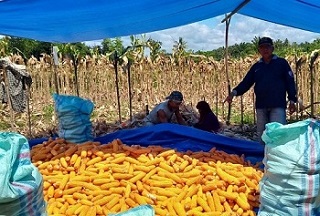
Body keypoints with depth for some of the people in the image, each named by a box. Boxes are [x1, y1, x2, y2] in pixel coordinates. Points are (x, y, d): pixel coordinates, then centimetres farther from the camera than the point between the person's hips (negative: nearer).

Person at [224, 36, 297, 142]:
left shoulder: (282, 63, 7)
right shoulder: (256, 66, 16)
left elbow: (290, 82, 4)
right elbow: (246, 82, 9)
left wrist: (292, 100, -4)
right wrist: (234, 92, -8)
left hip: (278, 106, -4)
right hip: (261, 106, 4)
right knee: (262, 135, 8)